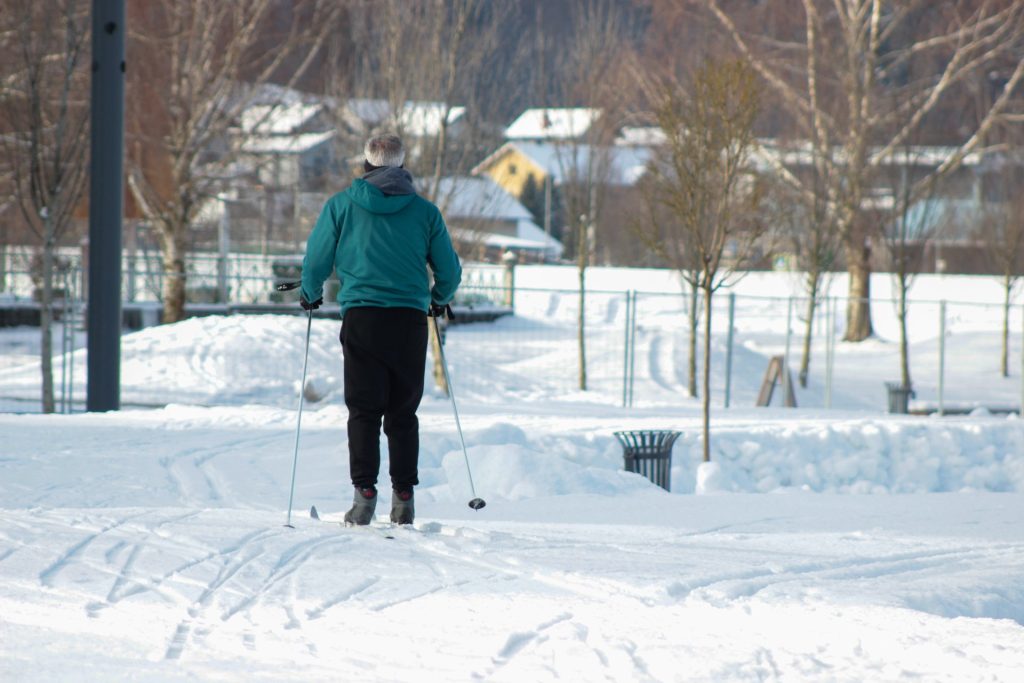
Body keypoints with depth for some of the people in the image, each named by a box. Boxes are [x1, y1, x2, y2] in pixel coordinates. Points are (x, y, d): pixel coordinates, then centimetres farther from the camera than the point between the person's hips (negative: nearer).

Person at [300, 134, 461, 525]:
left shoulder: (341, 205, 5)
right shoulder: (425, 211, 7)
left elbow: (316, 261, 6)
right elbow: (449, 272, 11)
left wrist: (310, 296, 26)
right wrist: (438, 300, 32)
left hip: (361, 317, -1)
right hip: (410, 320, 1)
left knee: (363, 410, 1)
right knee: (403, 413, 9)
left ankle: (364, 491, -11)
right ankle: (403, 498, 6)